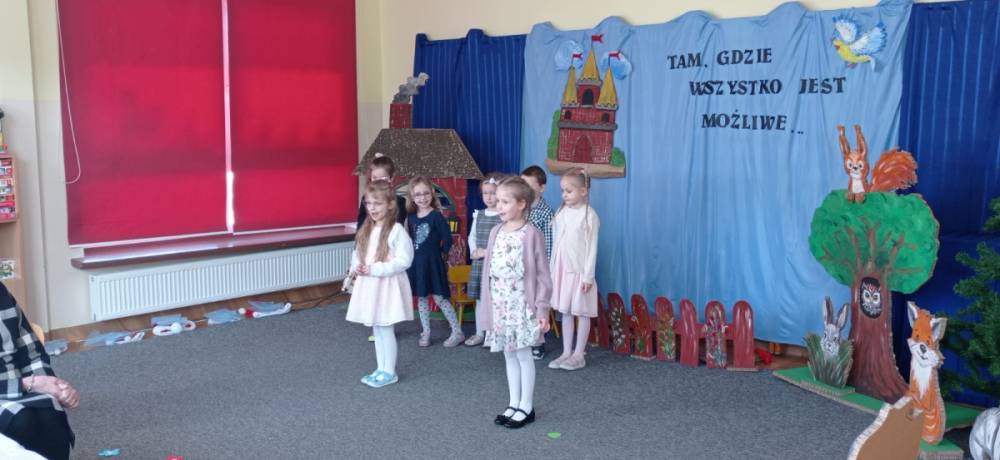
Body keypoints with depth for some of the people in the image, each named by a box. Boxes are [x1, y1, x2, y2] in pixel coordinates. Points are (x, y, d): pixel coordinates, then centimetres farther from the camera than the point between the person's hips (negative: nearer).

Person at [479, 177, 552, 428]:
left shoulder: (531, 234, -10)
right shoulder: (496, 232, 7)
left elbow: (542, 274, -10)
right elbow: (489, 269, 11)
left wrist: (542, 309, -11)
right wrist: (488, 302, 9)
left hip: (522, 304, -6)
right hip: (500, 304, 6)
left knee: (523, 354, 2)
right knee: (509, 354, 13)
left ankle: (526, 407, 14)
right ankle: (514, 404, 24)